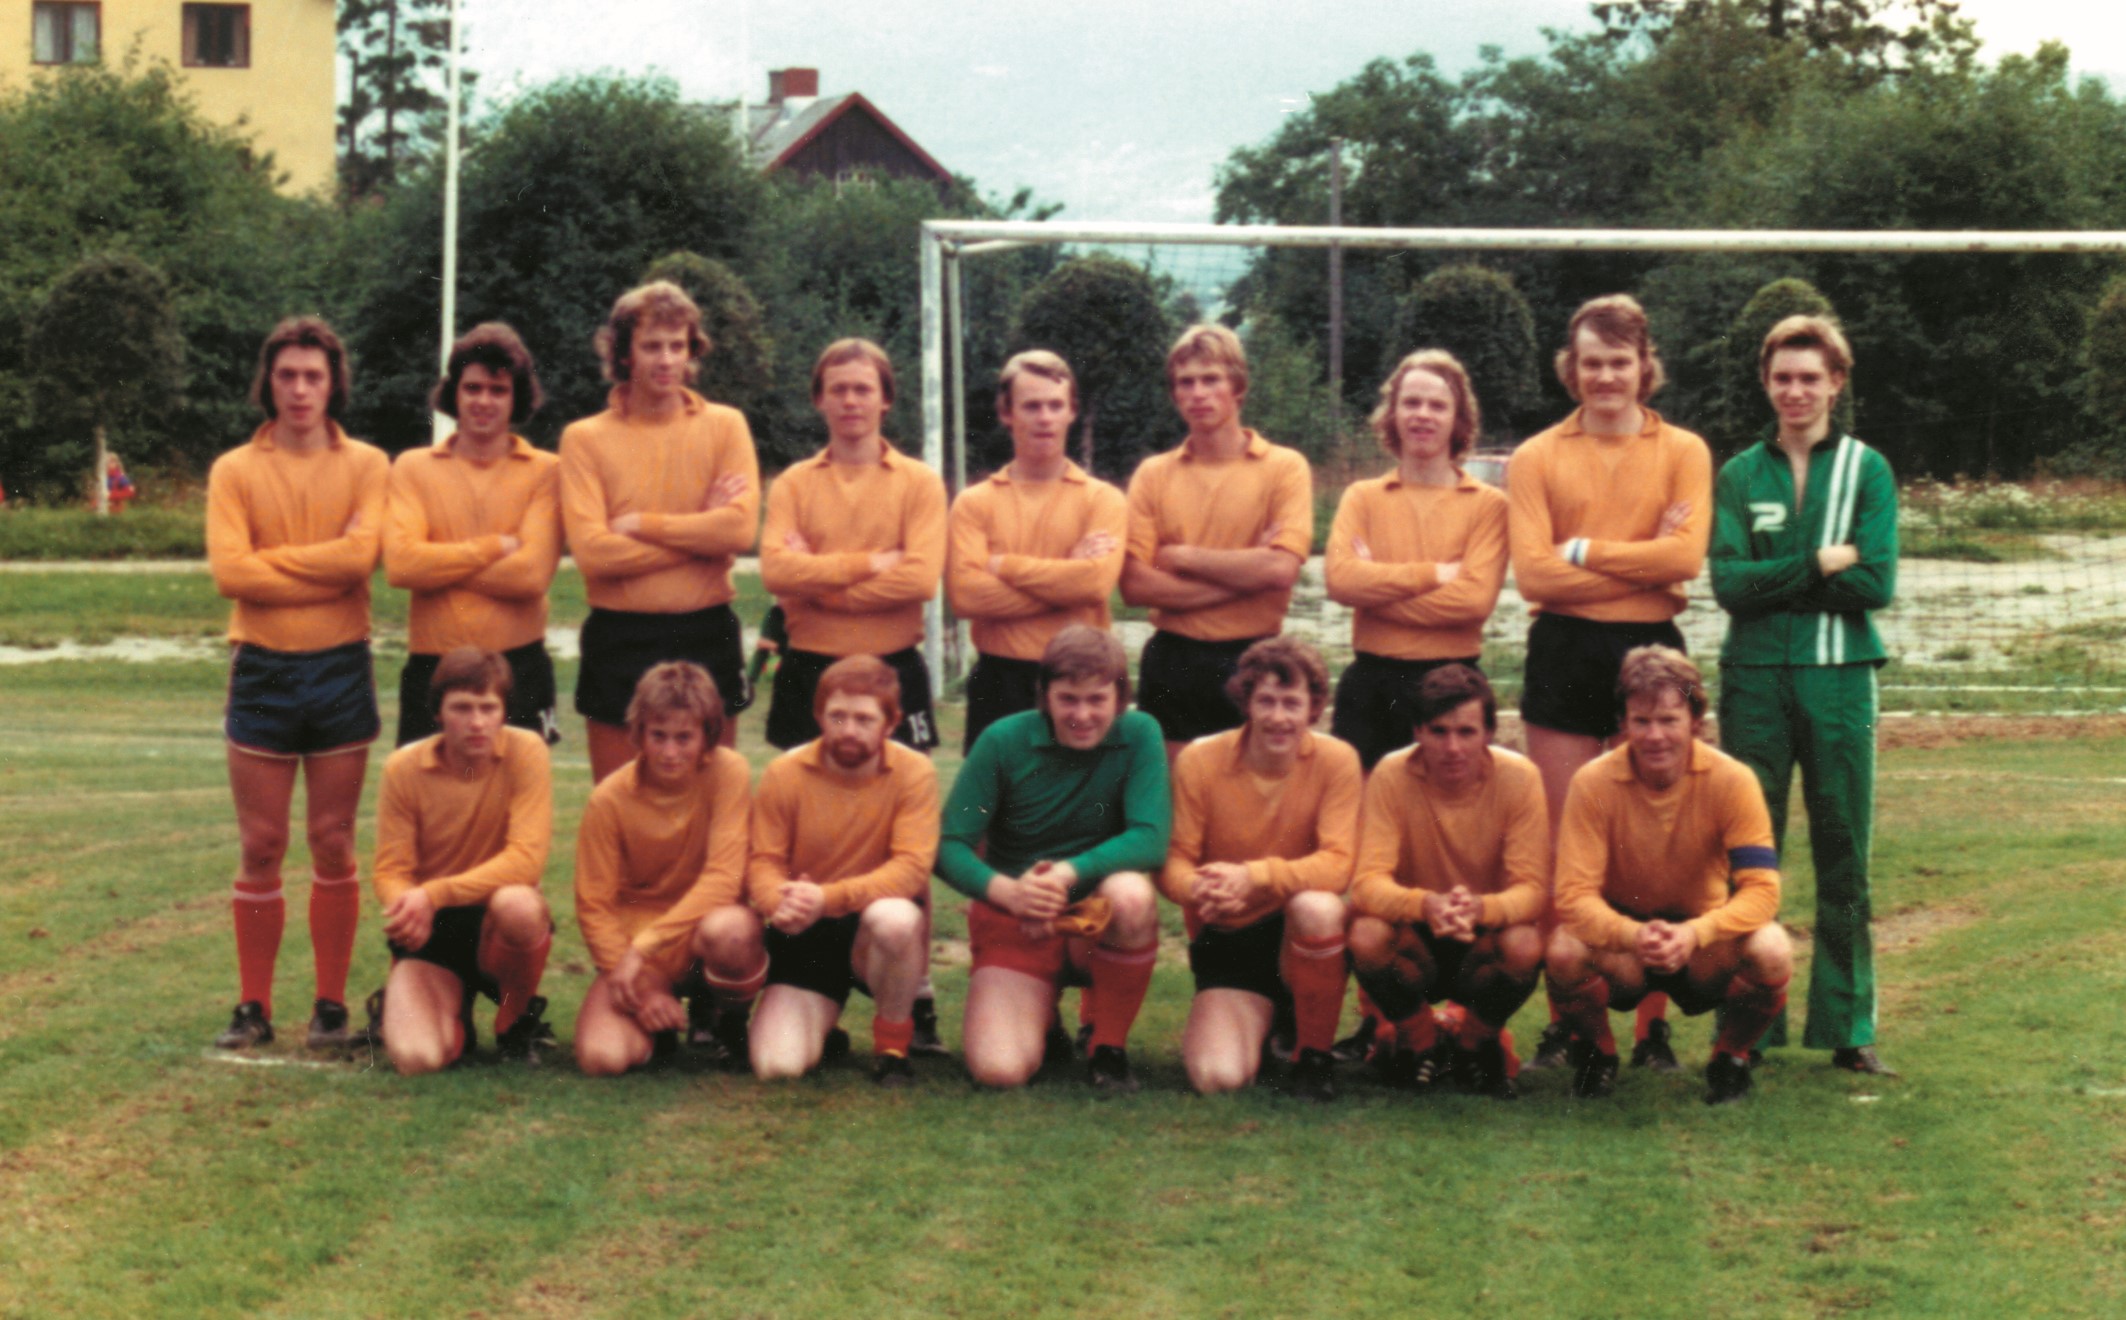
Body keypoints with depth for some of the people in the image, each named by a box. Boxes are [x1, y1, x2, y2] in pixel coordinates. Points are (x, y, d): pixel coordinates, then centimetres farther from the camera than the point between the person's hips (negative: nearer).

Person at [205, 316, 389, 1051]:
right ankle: (254, 1006, 11)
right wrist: (322, 571, -12)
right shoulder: (236, 472, 3)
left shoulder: (365, 466, 2)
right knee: (261, 848, 4)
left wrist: (272, 561, -9)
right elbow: (230, 571, -11)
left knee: (333, 845, 4)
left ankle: (331, 1004, 12)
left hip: (340, 667, 0)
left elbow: (359, 552, -15)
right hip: (262, 669, 1)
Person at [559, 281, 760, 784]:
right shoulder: (585, 438, 0)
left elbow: (740, 529, -10)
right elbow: (592, 550, -12)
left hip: (707, 635, 1)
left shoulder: (724, 426, 4)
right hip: (619, 642, -1)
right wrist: (700, 531, -9)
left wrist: (641, 525, -11)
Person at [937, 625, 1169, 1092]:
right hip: (1014, 921, 0)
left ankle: (1110, 1048, -12)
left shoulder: (1139, 735, -7)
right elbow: (950, 846, -10)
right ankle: (1041, 1019, 16)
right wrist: (1004, 890, -31)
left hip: (1099, 920, 0)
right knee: (998, 1070, -24)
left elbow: (1151, 839, -18)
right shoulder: (1003, 741, -7)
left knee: (1131, 892, -37)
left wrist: (1069, 873, -34)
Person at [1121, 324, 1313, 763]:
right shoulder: (1153, 474, 6)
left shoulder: (1284, 467, 0)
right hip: (1171, 664, 2)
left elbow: (1281, 569, -15)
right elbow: (1135, 584, -5)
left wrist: (1184, 556, -7)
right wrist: (1245, 573, -10)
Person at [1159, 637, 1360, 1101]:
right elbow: (1173, 859, -8)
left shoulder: (1336, 761, -10)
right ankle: (1256, 1022, 18)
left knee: (1316, 905, -38)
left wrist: (1255, 877, -35)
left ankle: (1315, 1056, -12)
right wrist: (1196, 888, -33)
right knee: (1218, 1077, -23)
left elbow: (1338, 864, -19)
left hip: (1302, 939, -1)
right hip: (1226, 943, 1)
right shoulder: (1200, 761, -8)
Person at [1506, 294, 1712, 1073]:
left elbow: (1686, 554, -9)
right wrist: (1640, 562, -9)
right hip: (1563, 655, 1)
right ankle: (1563, 1021, 7)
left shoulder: (1682, 452, 6)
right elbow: (1533, 571, -7)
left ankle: (1653, 1023, 6)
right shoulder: (1538, 458, 6)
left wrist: (1584, 551, -9)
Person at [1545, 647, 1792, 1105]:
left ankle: (1730, 1059, 1)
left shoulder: (1731, 781, -17)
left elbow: (1761, 889, -22)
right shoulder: (1594, 783, -18)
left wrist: (1693, 934, -40)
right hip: (1621, 940, 0)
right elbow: (1574, 895, -22)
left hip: (1703, 945, 0)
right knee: (1564, 952, -34)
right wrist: (1632, 935, -42)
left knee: (1771, 953, -32)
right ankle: (1596, 1053, 1)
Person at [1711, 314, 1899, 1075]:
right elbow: (1729, 584, -5)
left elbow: (1877, 583, -6)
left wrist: (1776, 579, -7)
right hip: (1755, 677, 1)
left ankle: (1848, 1027, 9)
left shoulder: (1866, 470, 6)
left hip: (1839, 677, -1)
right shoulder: (1740, 475, 8)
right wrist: (1820, 564, -10)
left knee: (1843, 855, 2)